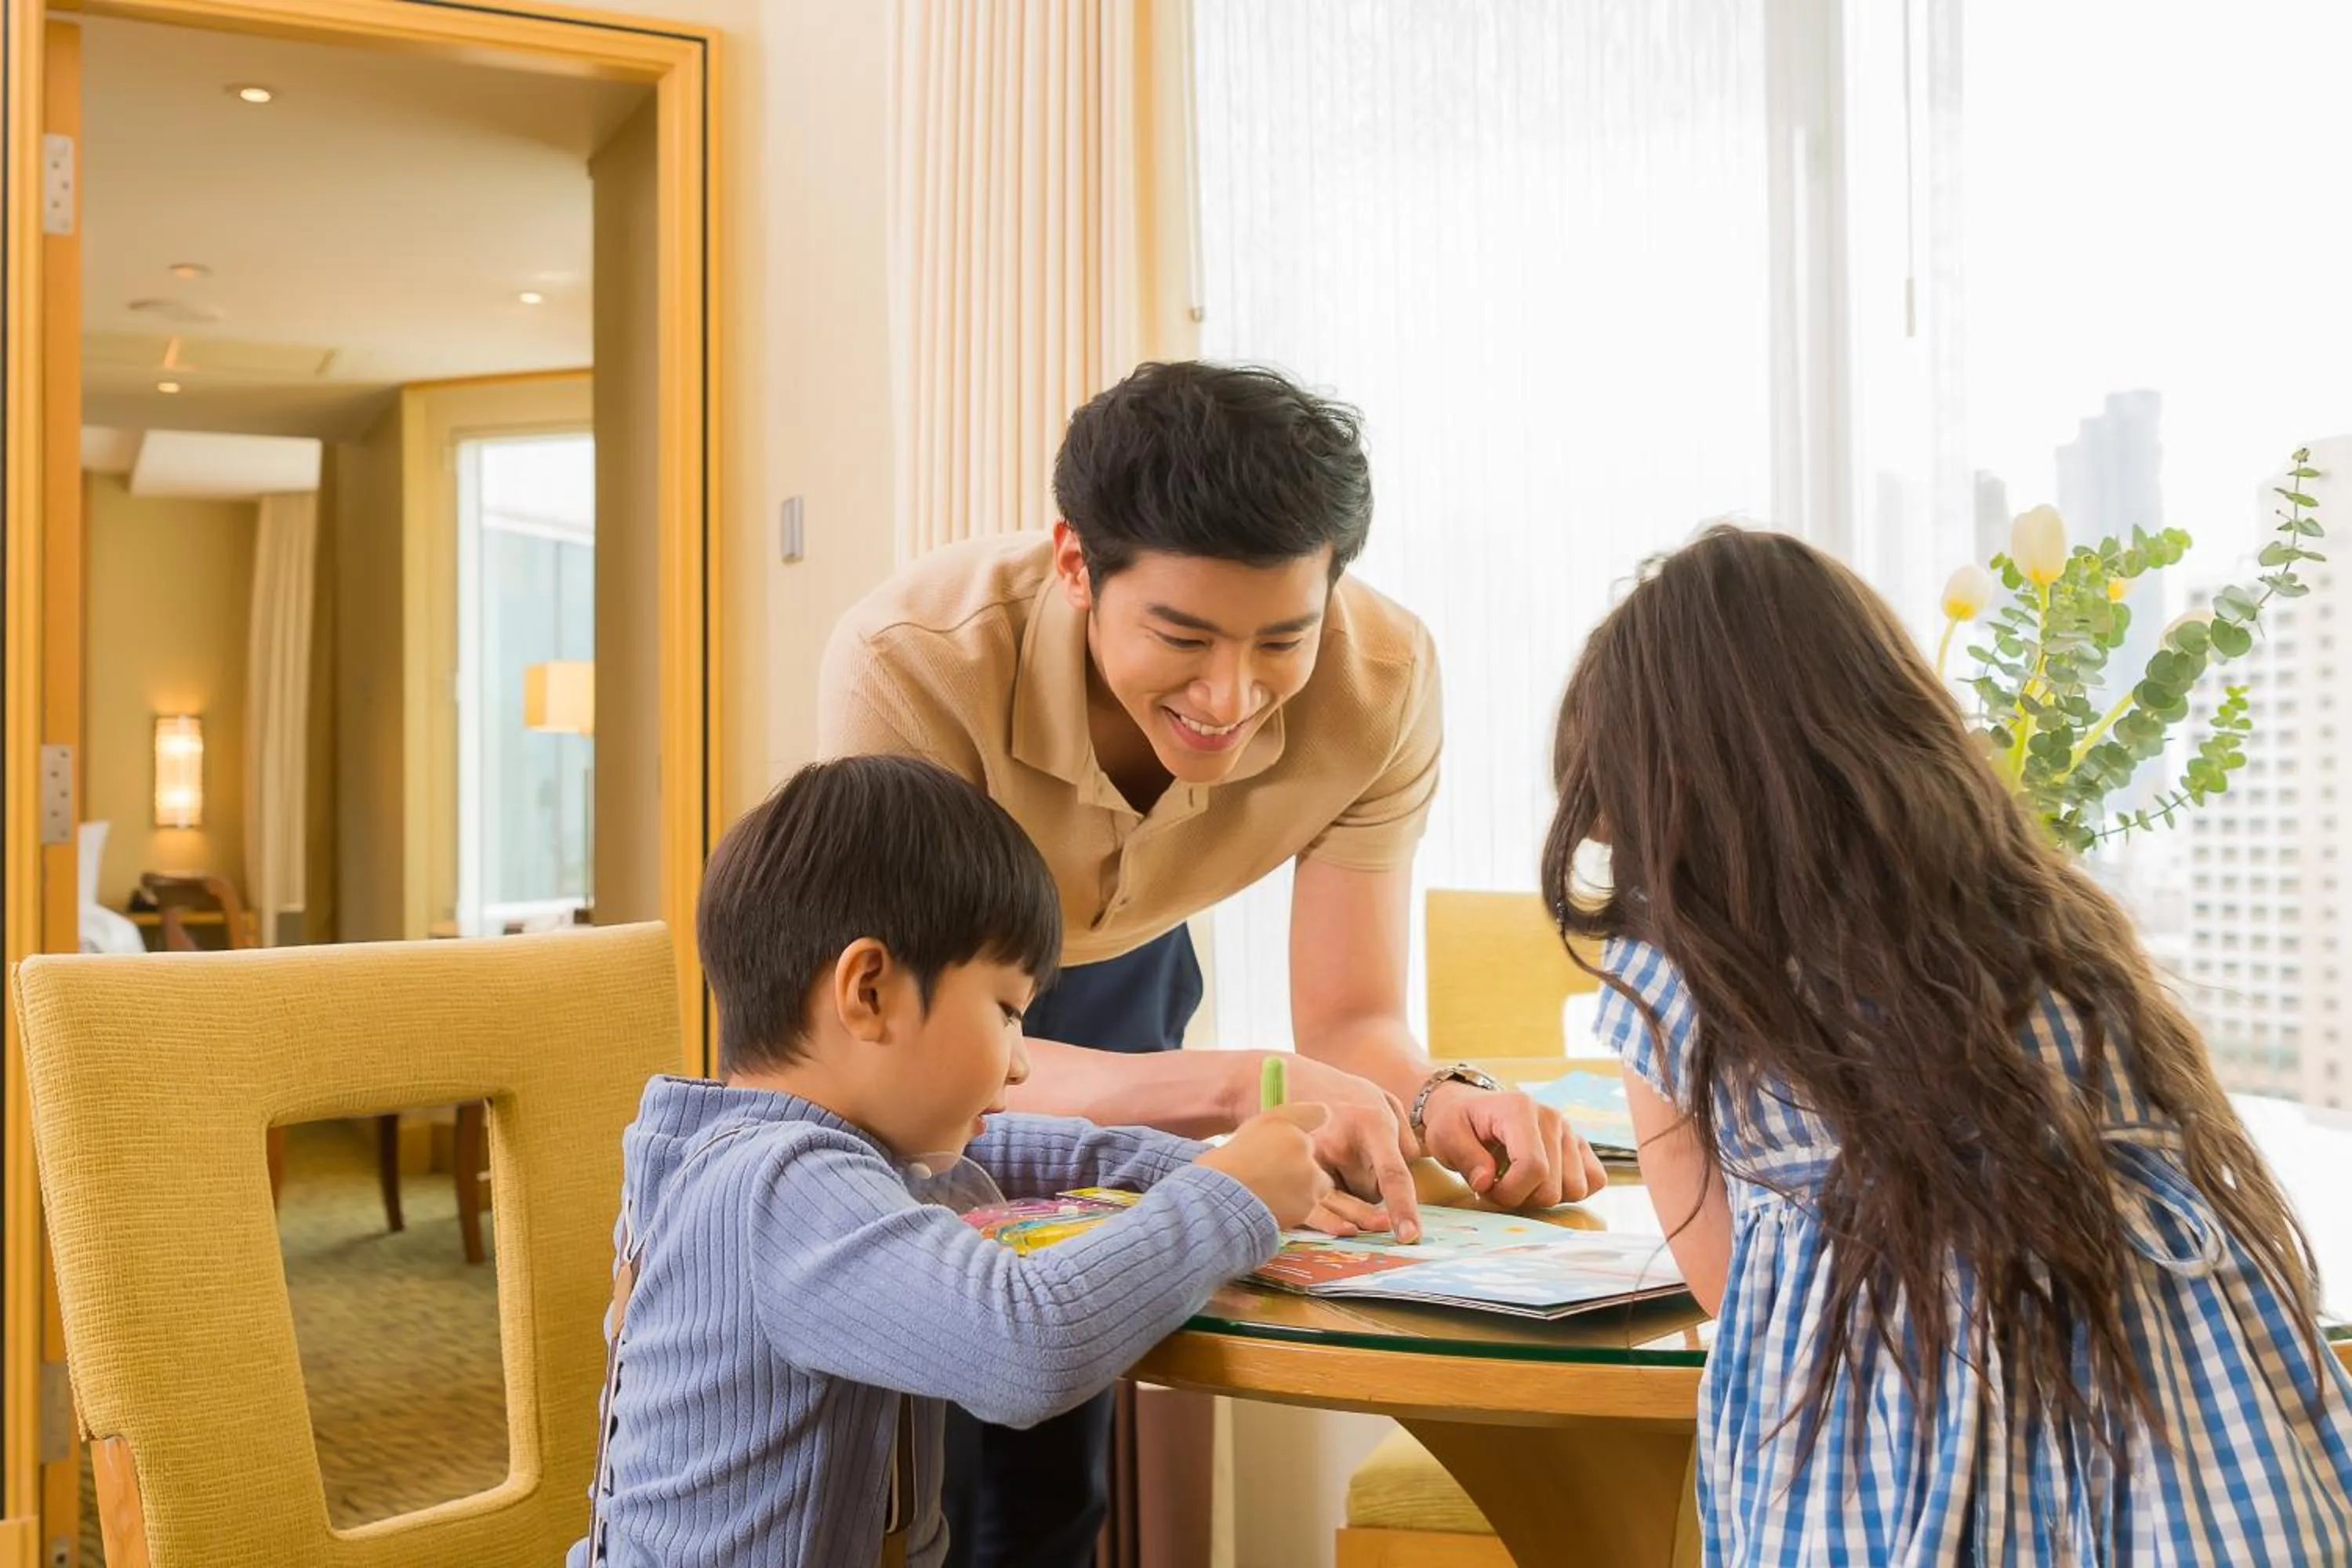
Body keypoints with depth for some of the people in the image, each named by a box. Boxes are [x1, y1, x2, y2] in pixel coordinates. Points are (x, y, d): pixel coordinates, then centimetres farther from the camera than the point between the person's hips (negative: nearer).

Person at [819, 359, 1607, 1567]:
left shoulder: (1381, 679, -30)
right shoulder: (910, 663, -40)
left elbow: (1350, 1021, -22)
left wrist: (1438, 1104, -45)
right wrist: (1243, 1089, -54)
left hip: (1115, 983, 3)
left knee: (1059, 1455, 9)